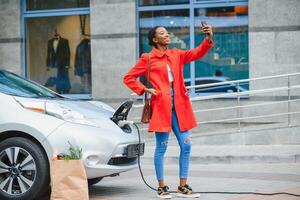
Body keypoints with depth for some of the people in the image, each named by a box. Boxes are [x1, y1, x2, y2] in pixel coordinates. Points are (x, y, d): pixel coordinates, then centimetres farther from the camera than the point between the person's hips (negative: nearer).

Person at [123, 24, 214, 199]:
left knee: (186, 146, 3)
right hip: (161, 106, -5)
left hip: (179, 106, 5)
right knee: (162, 147, 0)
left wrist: (209, 38, -16)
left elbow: (197, 53, 0)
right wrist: (145, 90, -6)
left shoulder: (176, 55, 14)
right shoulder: (148, 59, 2)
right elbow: (128, 78, 5)